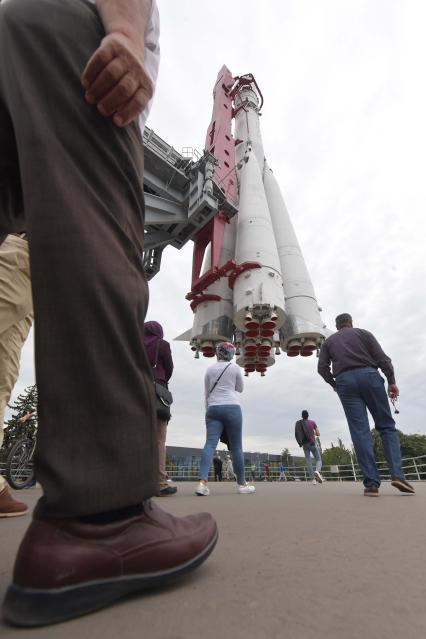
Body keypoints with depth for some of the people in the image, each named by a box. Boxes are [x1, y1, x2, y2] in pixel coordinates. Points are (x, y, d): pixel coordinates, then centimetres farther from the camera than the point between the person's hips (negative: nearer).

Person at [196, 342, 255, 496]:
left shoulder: (210, 369, 10)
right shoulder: (235, 367, 3)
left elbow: (206, 393, 14)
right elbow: (240, 388, 15)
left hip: (213, 408, 3)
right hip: (232, 407, -2)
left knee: (210, 443, -7)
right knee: (236, 446, 5)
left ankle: (202, 481, -21)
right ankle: (241, 484, 16)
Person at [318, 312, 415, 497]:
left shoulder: (328, 341, 20)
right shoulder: (363, 333, 17)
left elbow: (322, 367, 7)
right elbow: (381, 357, 4)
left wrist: (334, 384, 20)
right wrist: (391, 381, 5)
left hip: (345, 381, 1)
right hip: (368, 375, 0)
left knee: (360, 431, -2)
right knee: (387, 426, 7)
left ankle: (371, 483, -7)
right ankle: (397, 474, -7)